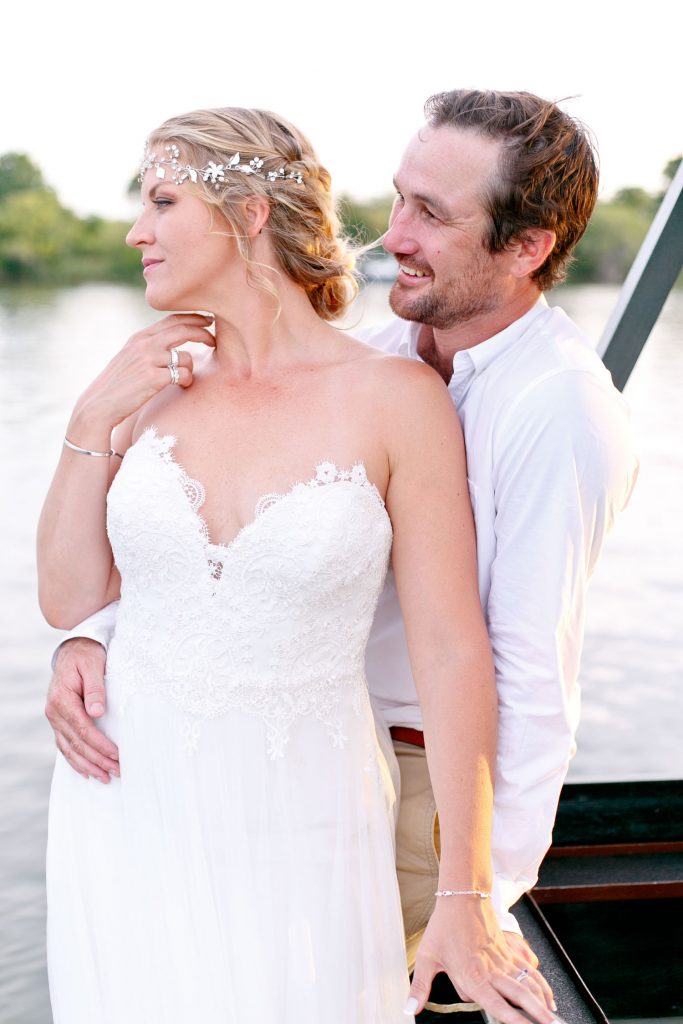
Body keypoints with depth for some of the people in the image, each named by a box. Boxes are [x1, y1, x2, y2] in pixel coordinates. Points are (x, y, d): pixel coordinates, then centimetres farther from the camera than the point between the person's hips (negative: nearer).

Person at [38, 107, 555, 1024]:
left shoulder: (396, 398, -13)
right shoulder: (151, 384, -1)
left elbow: (452, 650, -12)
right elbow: (69, 598, 3)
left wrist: (464, 905, -10)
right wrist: (93, 422, -8)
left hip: (297, 820, -3)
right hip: (131, 809, 3)